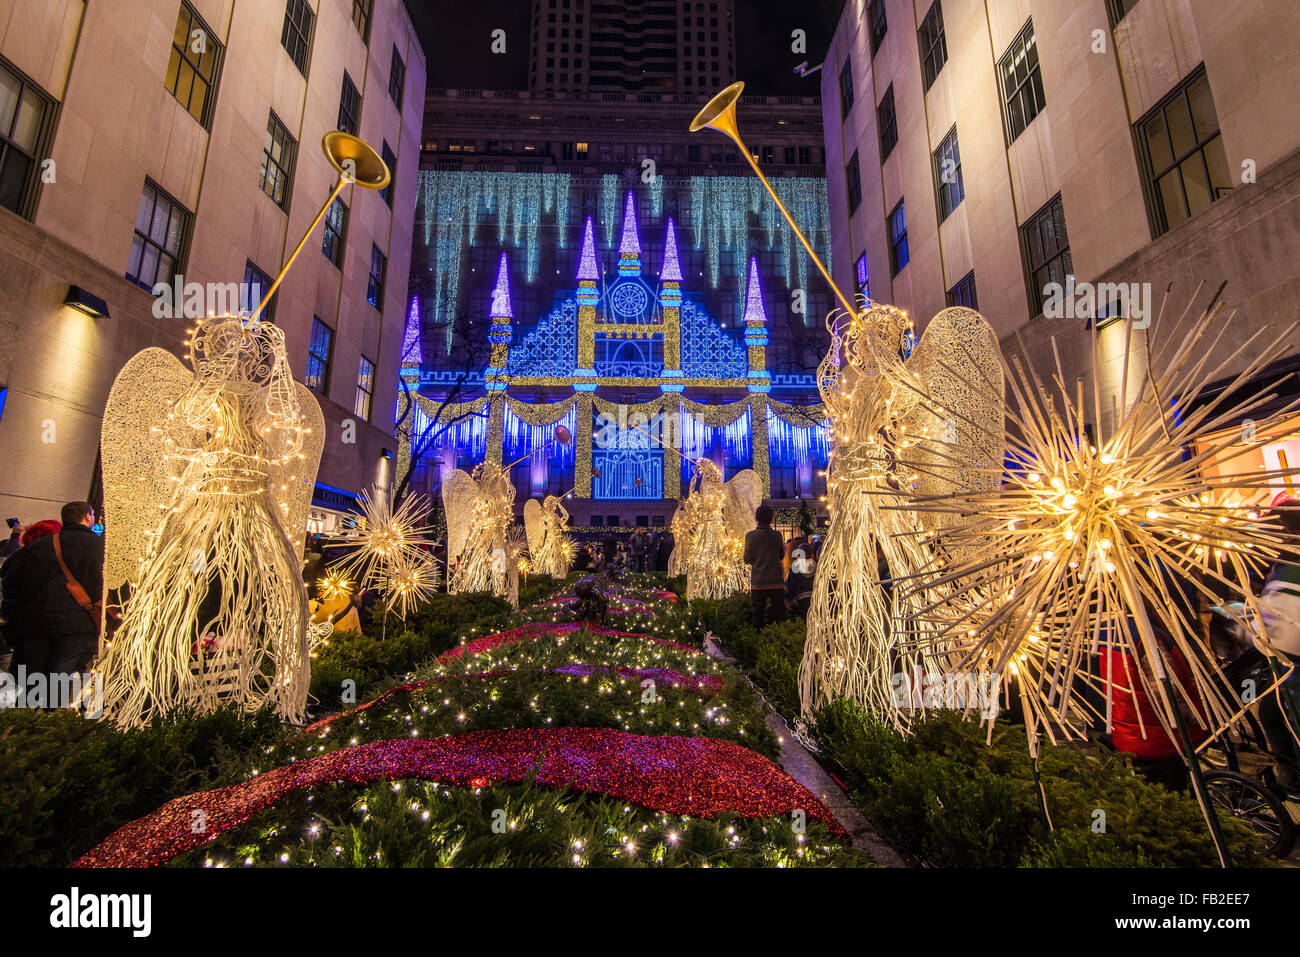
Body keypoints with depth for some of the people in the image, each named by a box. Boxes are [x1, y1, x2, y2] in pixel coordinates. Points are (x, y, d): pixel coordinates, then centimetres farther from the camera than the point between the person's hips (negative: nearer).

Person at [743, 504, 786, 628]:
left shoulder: (750, 535, -6)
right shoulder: (777, 534, -2)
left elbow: (747, 560, -1)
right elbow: (782, 555, 10)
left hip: (758, 582, -1)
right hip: (776, 581, 1)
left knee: (757, 614, 8)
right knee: (779, 614, 9)